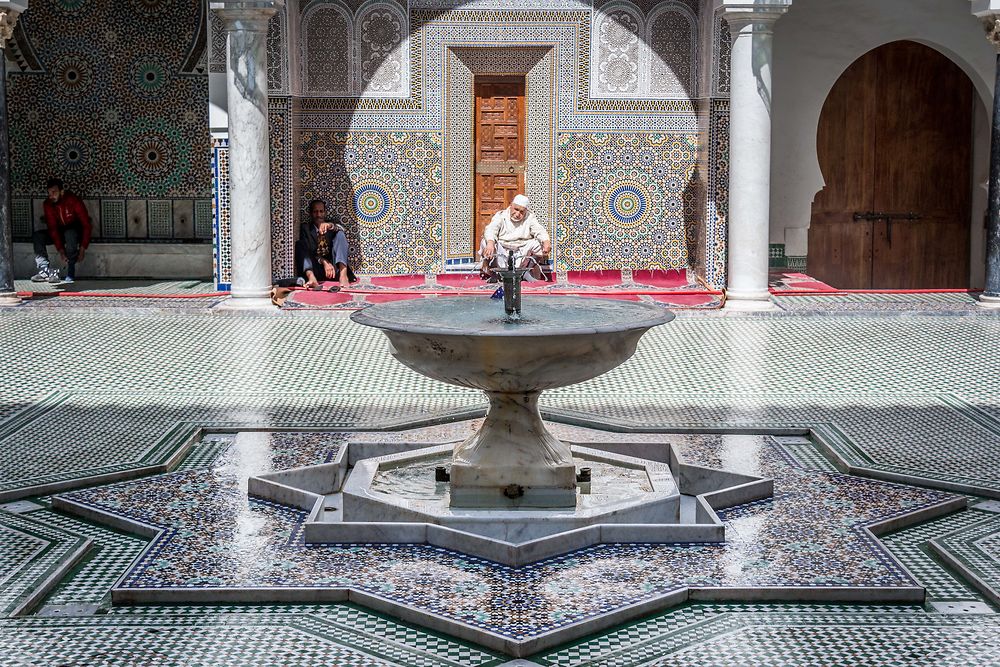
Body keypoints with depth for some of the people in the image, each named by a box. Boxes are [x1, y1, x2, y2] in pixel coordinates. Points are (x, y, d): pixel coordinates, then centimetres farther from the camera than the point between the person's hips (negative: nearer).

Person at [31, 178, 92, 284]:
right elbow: (52, 228, -15)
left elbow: (86, 225, -22)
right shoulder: (48, 204, -11)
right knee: (37, 236, -18)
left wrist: (82, 249, -28)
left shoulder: (73, 201, -22)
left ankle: (70, 274, -37)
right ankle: (44, 269, -30)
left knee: (70, 234, -39)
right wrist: (61, 250, -26)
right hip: (60, 232, 5)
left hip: (77, 231, -5)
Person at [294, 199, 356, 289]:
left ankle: (343, 274, -37)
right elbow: (308, 250, -4)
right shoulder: (306, 228, 11)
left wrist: (331, 226, -30)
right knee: (299, 244, -19)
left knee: (340, 234, -13)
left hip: (335, 268, 1)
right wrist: (324, 262, -20)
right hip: (315, 270, -1)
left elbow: (340, 229, -7)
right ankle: (311, 277, -47)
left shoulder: (331, 226, 18)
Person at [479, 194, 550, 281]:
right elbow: (491, 229, -17)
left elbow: (540, 231, -8)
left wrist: (546, 241, -33)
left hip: (522, 254, 1)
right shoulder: (500, 216, 2)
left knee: (537, 243, -20)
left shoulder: (530, 218, 8)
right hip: (501, 253, -1)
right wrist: (490, 243, -40)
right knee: (486, 242, -25)